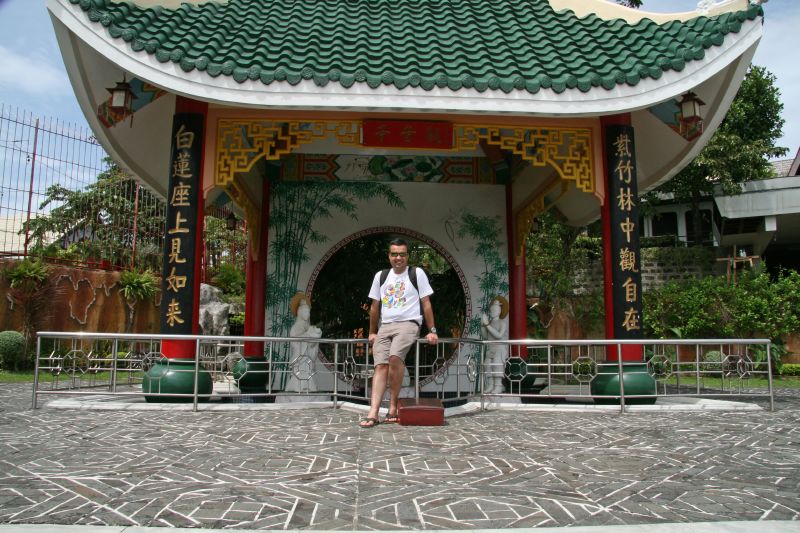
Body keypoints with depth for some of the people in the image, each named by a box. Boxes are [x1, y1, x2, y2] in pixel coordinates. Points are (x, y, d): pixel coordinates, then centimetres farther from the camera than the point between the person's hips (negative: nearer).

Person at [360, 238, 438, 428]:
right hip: (385, 326, 4)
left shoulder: (417, 273, 5)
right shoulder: (380, 276, 15)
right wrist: (372, 332, 23)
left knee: (395, 357, -29)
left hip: (408, 324, -4)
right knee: (381, 365, -12)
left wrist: (432, 331, 2)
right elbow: (375, 307, 22)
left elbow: (426, 304, 5)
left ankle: (393, 407, -16)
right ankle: (373, 414, -18)